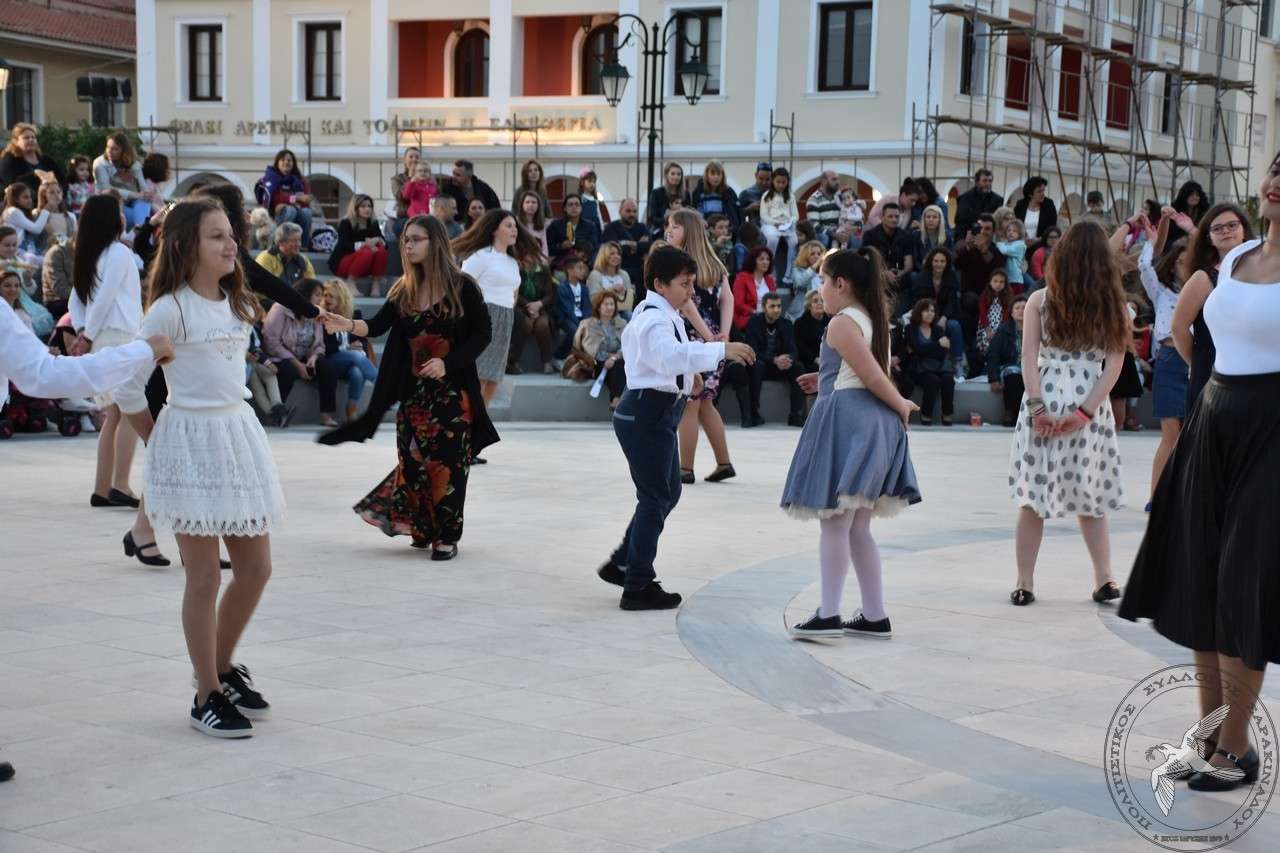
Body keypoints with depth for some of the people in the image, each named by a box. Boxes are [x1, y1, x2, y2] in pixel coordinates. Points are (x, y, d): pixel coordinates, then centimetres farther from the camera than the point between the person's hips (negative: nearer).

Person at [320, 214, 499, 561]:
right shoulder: (404, 289, 6)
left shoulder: (462, 287, -7)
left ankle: (447, 537, 7)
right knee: (413, 460, 6)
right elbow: (378, 325, -3)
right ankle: (422, 529, 20)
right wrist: (348, 325, -23)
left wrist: (447, 363, -17)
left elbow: (482, 334, -6)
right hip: (413, 390, 5)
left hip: (453, 389, -4)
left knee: (447, 463, -2)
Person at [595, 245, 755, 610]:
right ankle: (637, 587, 3)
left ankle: (622, 563, 28)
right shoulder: (655, 320, -20)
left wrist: (687, 373, 16)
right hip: (646, 413, -11)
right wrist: (721, 350, -45)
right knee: (655, 497, -4)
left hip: (657, 411, 11)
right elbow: (672, 353, -40)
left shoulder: (663, 315, 15)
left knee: (669, 491, 18)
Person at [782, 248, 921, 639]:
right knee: (857, 528, 13)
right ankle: (874, 616, 14)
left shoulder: (842, 323, -12)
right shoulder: (873, 319, 16)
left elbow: (873, 376, -16)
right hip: (874, 422, 10)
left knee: (833, 523, -8)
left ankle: (828, 615, -10)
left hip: (846, 420, -10)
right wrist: (827, 380, 16)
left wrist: (902, 406, -2)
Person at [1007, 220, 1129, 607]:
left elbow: (1029, 357, -5)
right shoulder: (1113, 304, 4)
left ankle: (1024, 584, 6)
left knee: (1032, 496, 5)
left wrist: (1037, 407, -8)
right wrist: (1085, 411, -6)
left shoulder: (1040, 300, 1)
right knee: (1089, 496, 13)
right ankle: (1104, 580, 13)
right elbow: (1114, 364, -2)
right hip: (1090, 407, 1)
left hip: (1044, 405, -1)